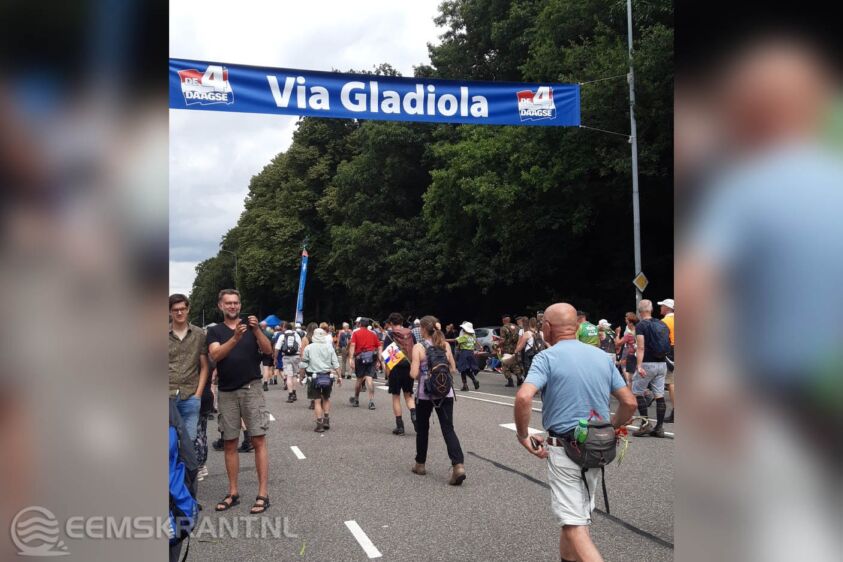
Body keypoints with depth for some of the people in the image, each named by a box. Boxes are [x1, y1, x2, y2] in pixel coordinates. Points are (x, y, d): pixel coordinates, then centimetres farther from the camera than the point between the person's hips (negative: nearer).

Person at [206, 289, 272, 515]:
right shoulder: (215, 331, 7)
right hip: (227, 393, 2)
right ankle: (233, 493, 17)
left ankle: (262, 494, -4)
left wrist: (256, 330, -23)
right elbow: (215, 355, -12)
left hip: (251, 389, -1)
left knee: (258, 440, -6)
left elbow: (268, 350, -7)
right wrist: (235, 338, -28)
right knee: (230, 443, 7)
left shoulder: (251, 326, 6)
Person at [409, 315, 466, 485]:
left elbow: (414, 374, -15)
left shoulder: (418, 347, -9)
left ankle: (420, 465, 28)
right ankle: (458, 465, -18)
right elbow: (453, 369, 12)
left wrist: (414, 372, 6)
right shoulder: (445, 345, 5)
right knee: (448, 429, -1)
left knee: (422, 429, 16)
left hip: (425, 394, -3)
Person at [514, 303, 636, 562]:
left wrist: (523, 436, -13)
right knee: (578, 514, 24)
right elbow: (629, 403, 5)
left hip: (563, 449, -6)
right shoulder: (602, 356, 6)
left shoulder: (547, 357, -11)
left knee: (575, 525, -2)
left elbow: (523, 397, -27)